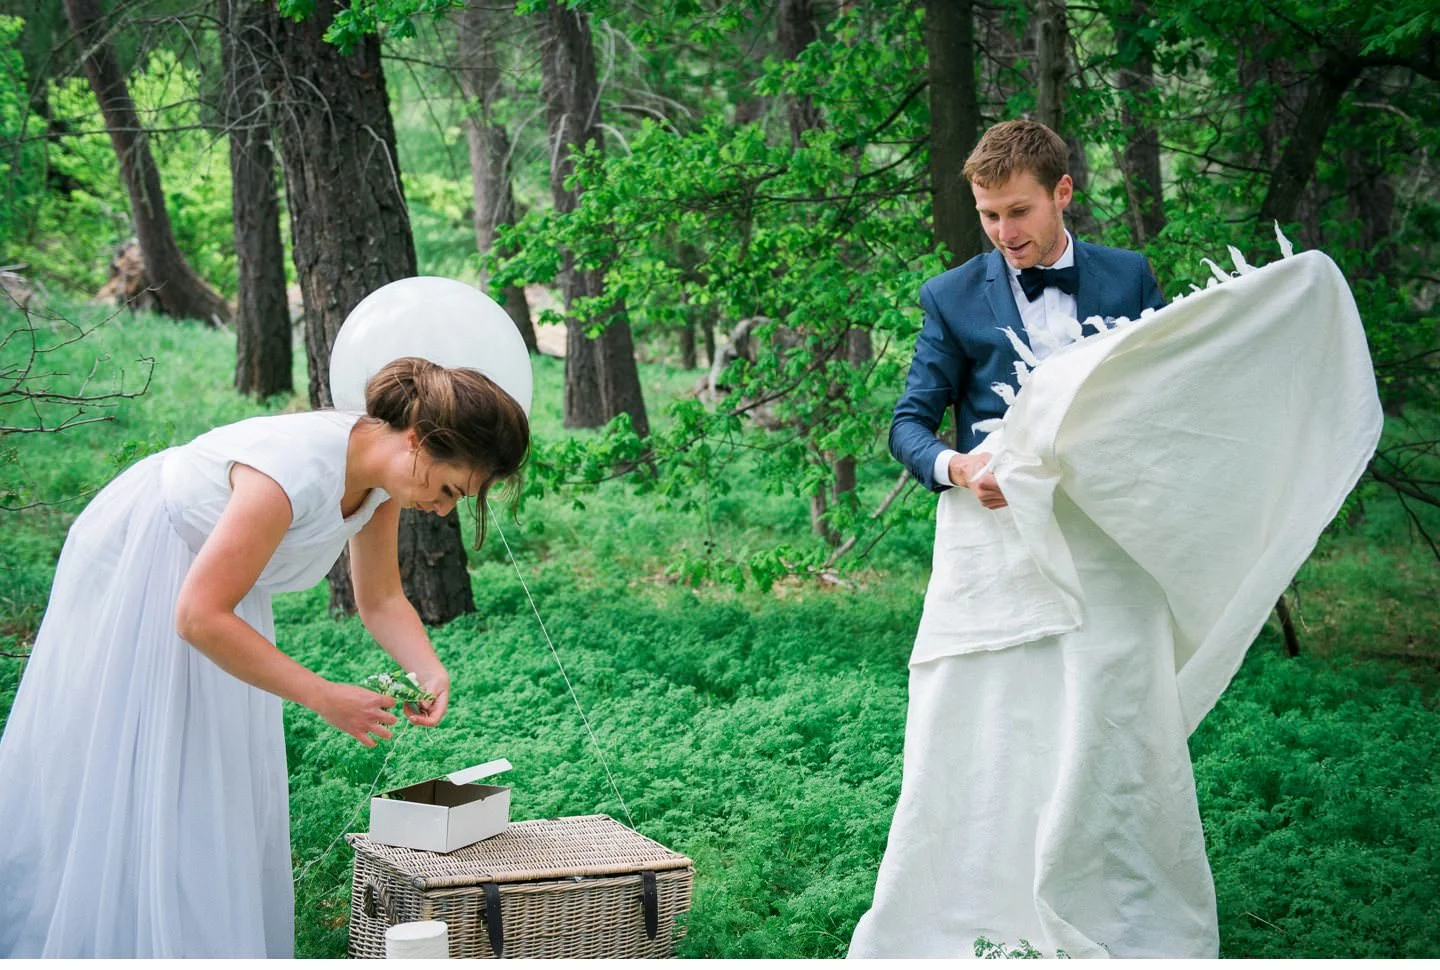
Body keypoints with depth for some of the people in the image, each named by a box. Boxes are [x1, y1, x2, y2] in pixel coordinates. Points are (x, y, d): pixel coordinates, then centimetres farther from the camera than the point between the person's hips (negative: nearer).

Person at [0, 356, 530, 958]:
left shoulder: (382, 473, -15)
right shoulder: (296, 469, -40)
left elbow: (380, 598, 0)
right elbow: (199, 617, -38)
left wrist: (431, 671, -20)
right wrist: (324, 698, -35)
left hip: (212, 566, 8)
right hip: (129, 572, -8)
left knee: (222, 789, 7)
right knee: (108, 782, -3)